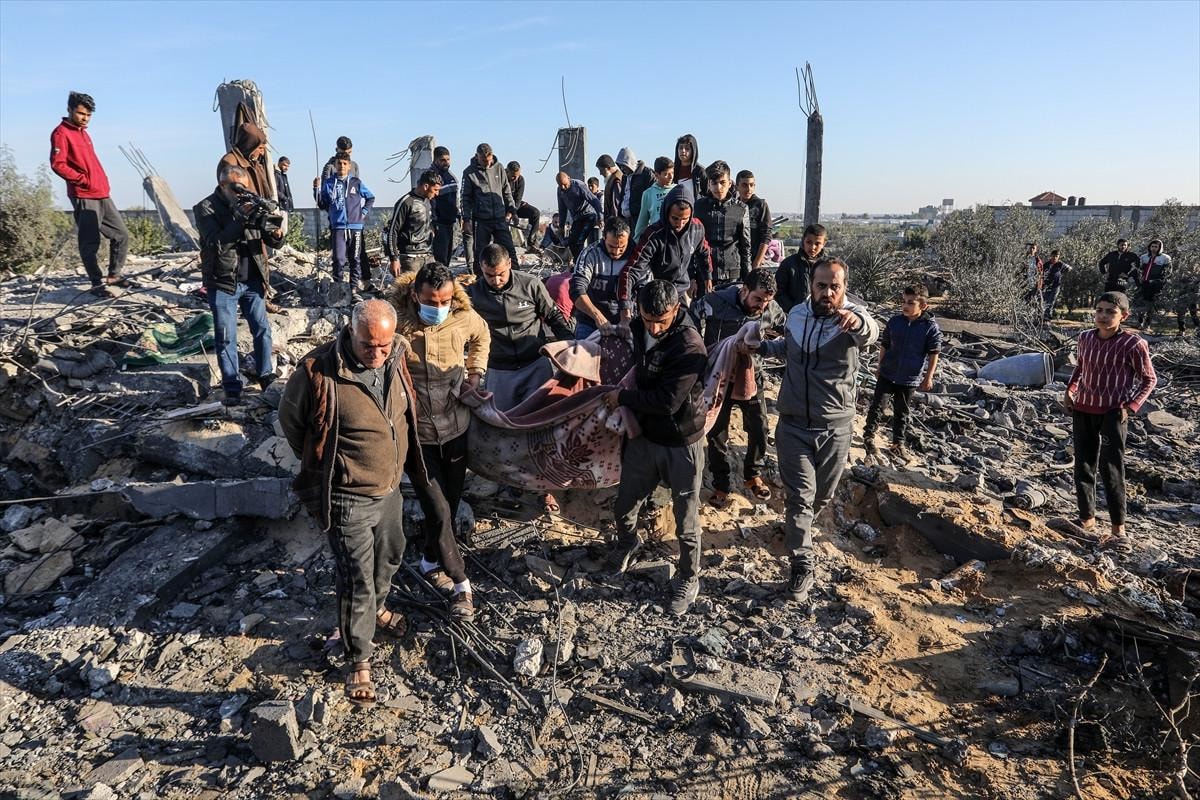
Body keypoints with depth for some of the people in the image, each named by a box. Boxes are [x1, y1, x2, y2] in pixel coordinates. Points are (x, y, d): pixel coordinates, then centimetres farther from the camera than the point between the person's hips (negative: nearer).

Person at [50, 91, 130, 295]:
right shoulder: (61, 133, -5)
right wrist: (84, 180, -15)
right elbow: (58, 164, -14)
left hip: (102, 195, 9)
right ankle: (97, 283, 0)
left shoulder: (83, 132, 21)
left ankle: (114, 275, 21)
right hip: (84, 197, -9)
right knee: (90, 242, -6)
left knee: (121, 234, 11)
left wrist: (102, 182, 14)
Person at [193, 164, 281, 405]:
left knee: (262, 329, 8)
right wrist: (240, 219, -30)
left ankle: (266, 375, 23)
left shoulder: (251, 204, 3)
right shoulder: (205, 209, -8)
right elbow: (217, 244, -21)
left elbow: (273, 241, 1)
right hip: (223, 284, -3)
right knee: (226, 338, 2)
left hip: (252, 281, 4)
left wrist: (275, 233, -23)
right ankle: (231, 387, 10)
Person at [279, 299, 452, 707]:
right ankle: (359, 661, 24)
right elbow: (290, 419, -8)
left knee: (389, 557, 27)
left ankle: (377, 608, 55)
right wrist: (322, 469, 2)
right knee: (356, 581, 4)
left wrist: (421, 479, 13)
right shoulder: (319, 372, -26)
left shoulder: (396, 360, -7)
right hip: (349, 500, -6)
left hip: (390, 489, 7)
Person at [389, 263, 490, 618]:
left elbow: (482, 336, 16)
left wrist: (475, 373, 8)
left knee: (451, 501, 14)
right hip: (417, 429, -4)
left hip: (455, 423, 4)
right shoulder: (396, 322, -18)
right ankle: (461, 583, 10)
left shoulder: (464, 317, -8)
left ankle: (431, 560, 39)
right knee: (436, 508, -4)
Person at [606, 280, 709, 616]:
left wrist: (623, 397, -16)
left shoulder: (690, 346, -26)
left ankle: (688, 580, 33)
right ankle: (627, 543, 51)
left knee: (686, 520, 10)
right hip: (644, 436, 6)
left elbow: (667, 401, -29)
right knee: (624, 508, 19)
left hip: (681, 443, -6)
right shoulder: (639, 328, -3)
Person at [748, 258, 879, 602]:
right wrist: (762, 346, 4)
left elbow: (870, 333, -43)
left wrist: (857, 322, -66)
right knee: (799, 496, 0)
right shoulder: (795, 315, -1)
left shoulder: (853, 317, -15)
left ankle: (796, 525, 48)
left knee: (822, 495, 17)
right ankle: (802, 565, 11)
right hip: (793, 424, 1)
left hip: (835, 428, -1)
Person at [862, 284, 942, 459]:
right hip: (887, 374, 1)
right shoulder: (894, 322, -5)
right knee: (877, 404, 1)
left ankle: (898, 443, 24)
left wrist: (928, 377, -6)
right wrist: (879, 366, 12)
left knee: (902, 412, 12)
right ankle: (868, 435, 16)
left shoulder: (931, 327, -12)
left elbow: (934, 354, -6)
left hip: (910, 378, -1)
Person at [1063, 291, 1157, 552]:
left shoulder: (1133, 344, -11)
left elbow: (1149, 379, 0)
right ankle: (1087, 520, 24)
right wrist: (1070, 390, 6)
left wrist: (1131, 407, -12)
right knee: (1083, 467, 10)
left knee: (1111, 469, -9)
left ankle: (1118, 530, -3)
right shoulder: (1086, 338, 3)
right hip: (1083, 410, 5)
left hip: (1113, 413, -5)